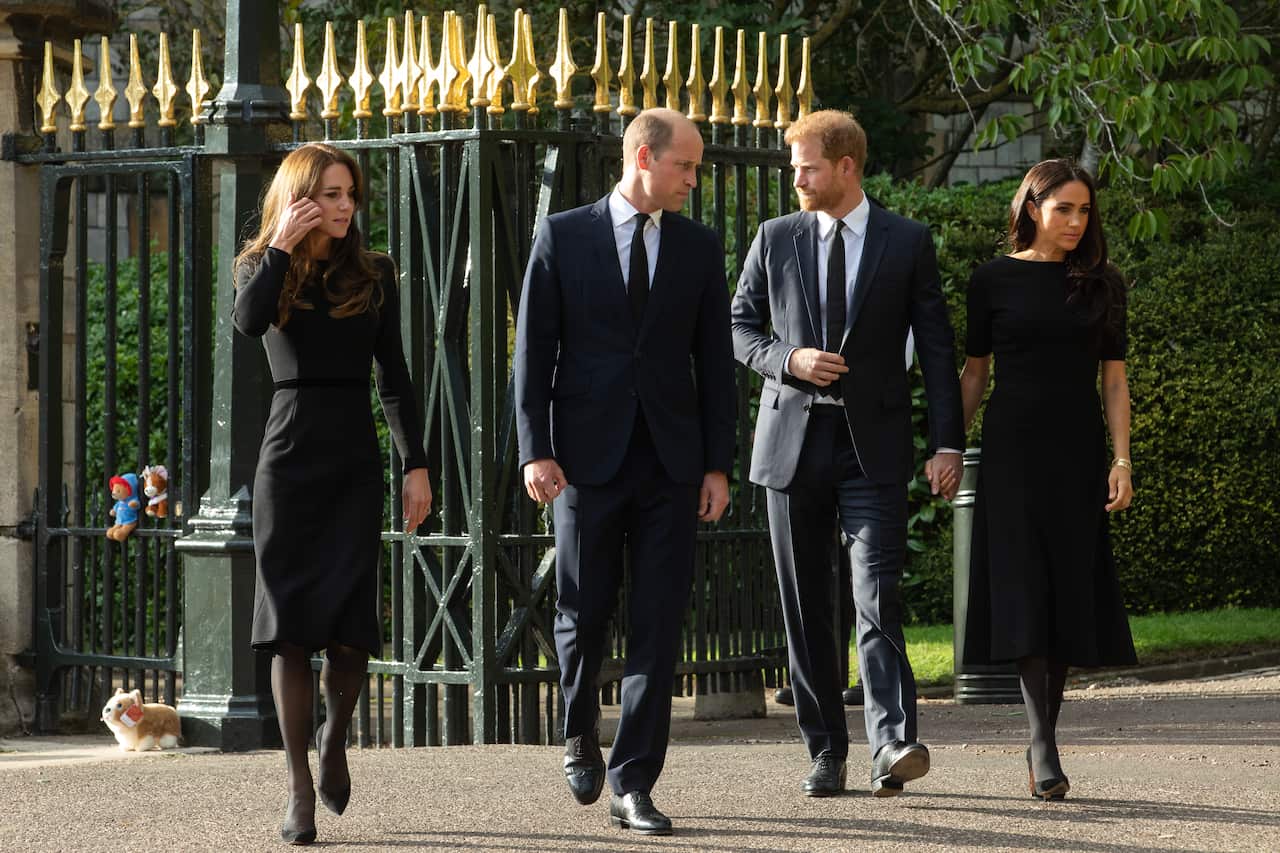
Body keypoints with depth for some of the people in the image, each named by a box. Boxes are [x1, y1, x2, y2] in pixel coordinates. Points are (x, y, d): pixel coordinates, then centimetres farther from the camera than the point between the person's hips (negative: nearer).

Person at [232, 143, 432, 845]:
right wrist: (283, 245, -14)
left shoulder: (373, 276, 9)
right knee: (291, 627, -4)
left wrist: (416, 464, 3)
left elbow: (394, 377, 9)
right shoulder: (263, 269, 5)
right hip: (290, 457, -1)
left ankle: (334, 734, 24)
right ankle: (300, 788, 1)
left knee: (351, 624, -7)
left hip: (355, 462, 1)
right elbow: (248, 321, -19)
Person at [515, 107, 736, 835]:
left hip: (671, 462, 2)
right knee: (584, 614, 6)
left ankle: (633, 784, -1)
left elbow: (715, 360, 8)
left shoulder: (701, 247, 7)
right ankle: (582, 733, 35)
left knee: (658, 628, -4)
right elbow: (534, 351, -1)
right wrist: (536, 450, -9)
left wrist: (719, 465, 2)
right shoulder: (563, 238, 0)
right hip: (589, 455, -1)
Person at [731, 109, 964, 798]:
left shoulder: (907, 243, 2)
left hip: (872, 444, -3)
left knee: (877, 595, -15)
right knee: (805, 606, 5)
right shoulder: (775, 239, 8)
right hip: (793, 438, 3)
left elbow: (936, 348, 2)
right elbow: (740, 327, 13)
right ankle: (825, 751, 12)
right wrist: (788, 359, -9)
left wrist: (947, 444, -5)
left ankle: (893, 746, -21)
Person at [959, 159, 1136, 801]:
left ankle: (1040, 743, 12)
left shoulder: (1100, 285, 8)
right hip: (1012, 452, -3)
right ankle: (1044, 748, -18)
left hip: (1077, 455, 3)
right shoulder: (995, 280, 3)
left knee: (1069, 598, 2)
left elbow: (1113, 379, 8)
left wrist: (1121, 461, -1)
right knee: (1025, 596, -12)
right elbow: (974, 372, 8)